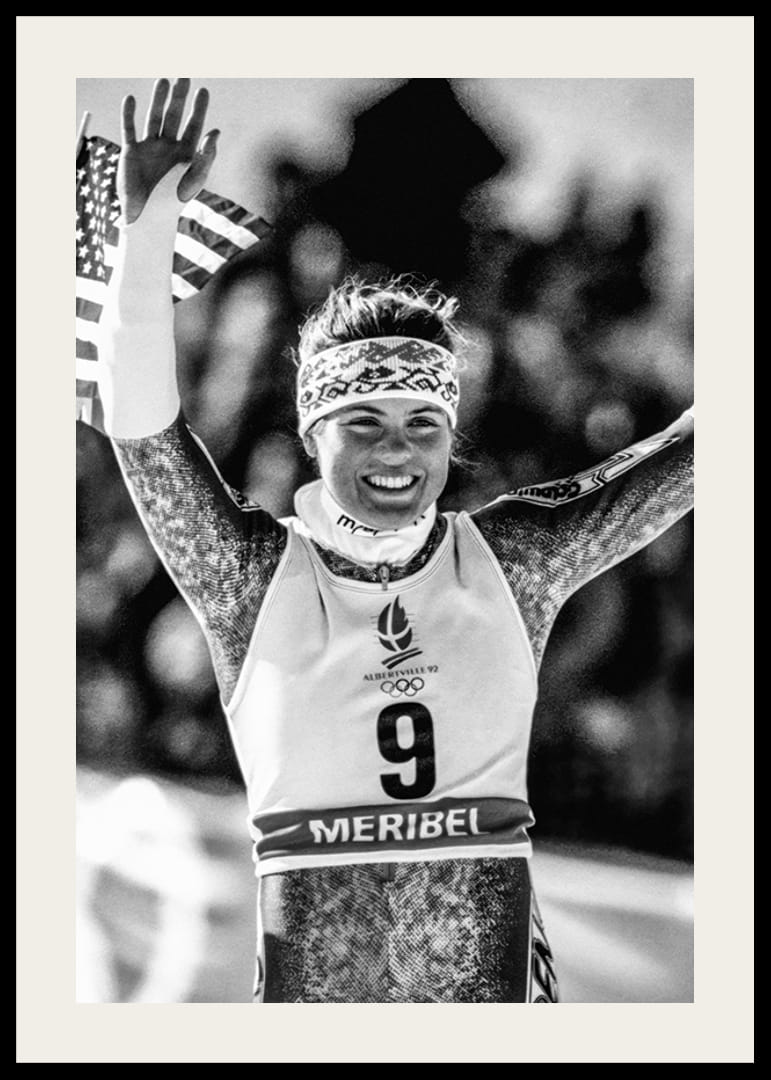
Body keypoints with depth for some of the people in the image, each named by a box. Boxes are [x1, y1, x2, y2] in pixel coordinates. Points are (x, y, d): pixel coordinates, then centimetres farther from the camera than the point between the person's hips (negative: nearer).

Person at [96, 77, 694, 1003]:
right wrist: (147, 229, -18)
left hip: (497, 976, 2)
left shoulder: (510, 559, 7)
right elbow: (141, 423, -9)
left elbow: (688, 454, 8)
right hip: (311, 980, -1)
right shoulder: (255, 573, 2)